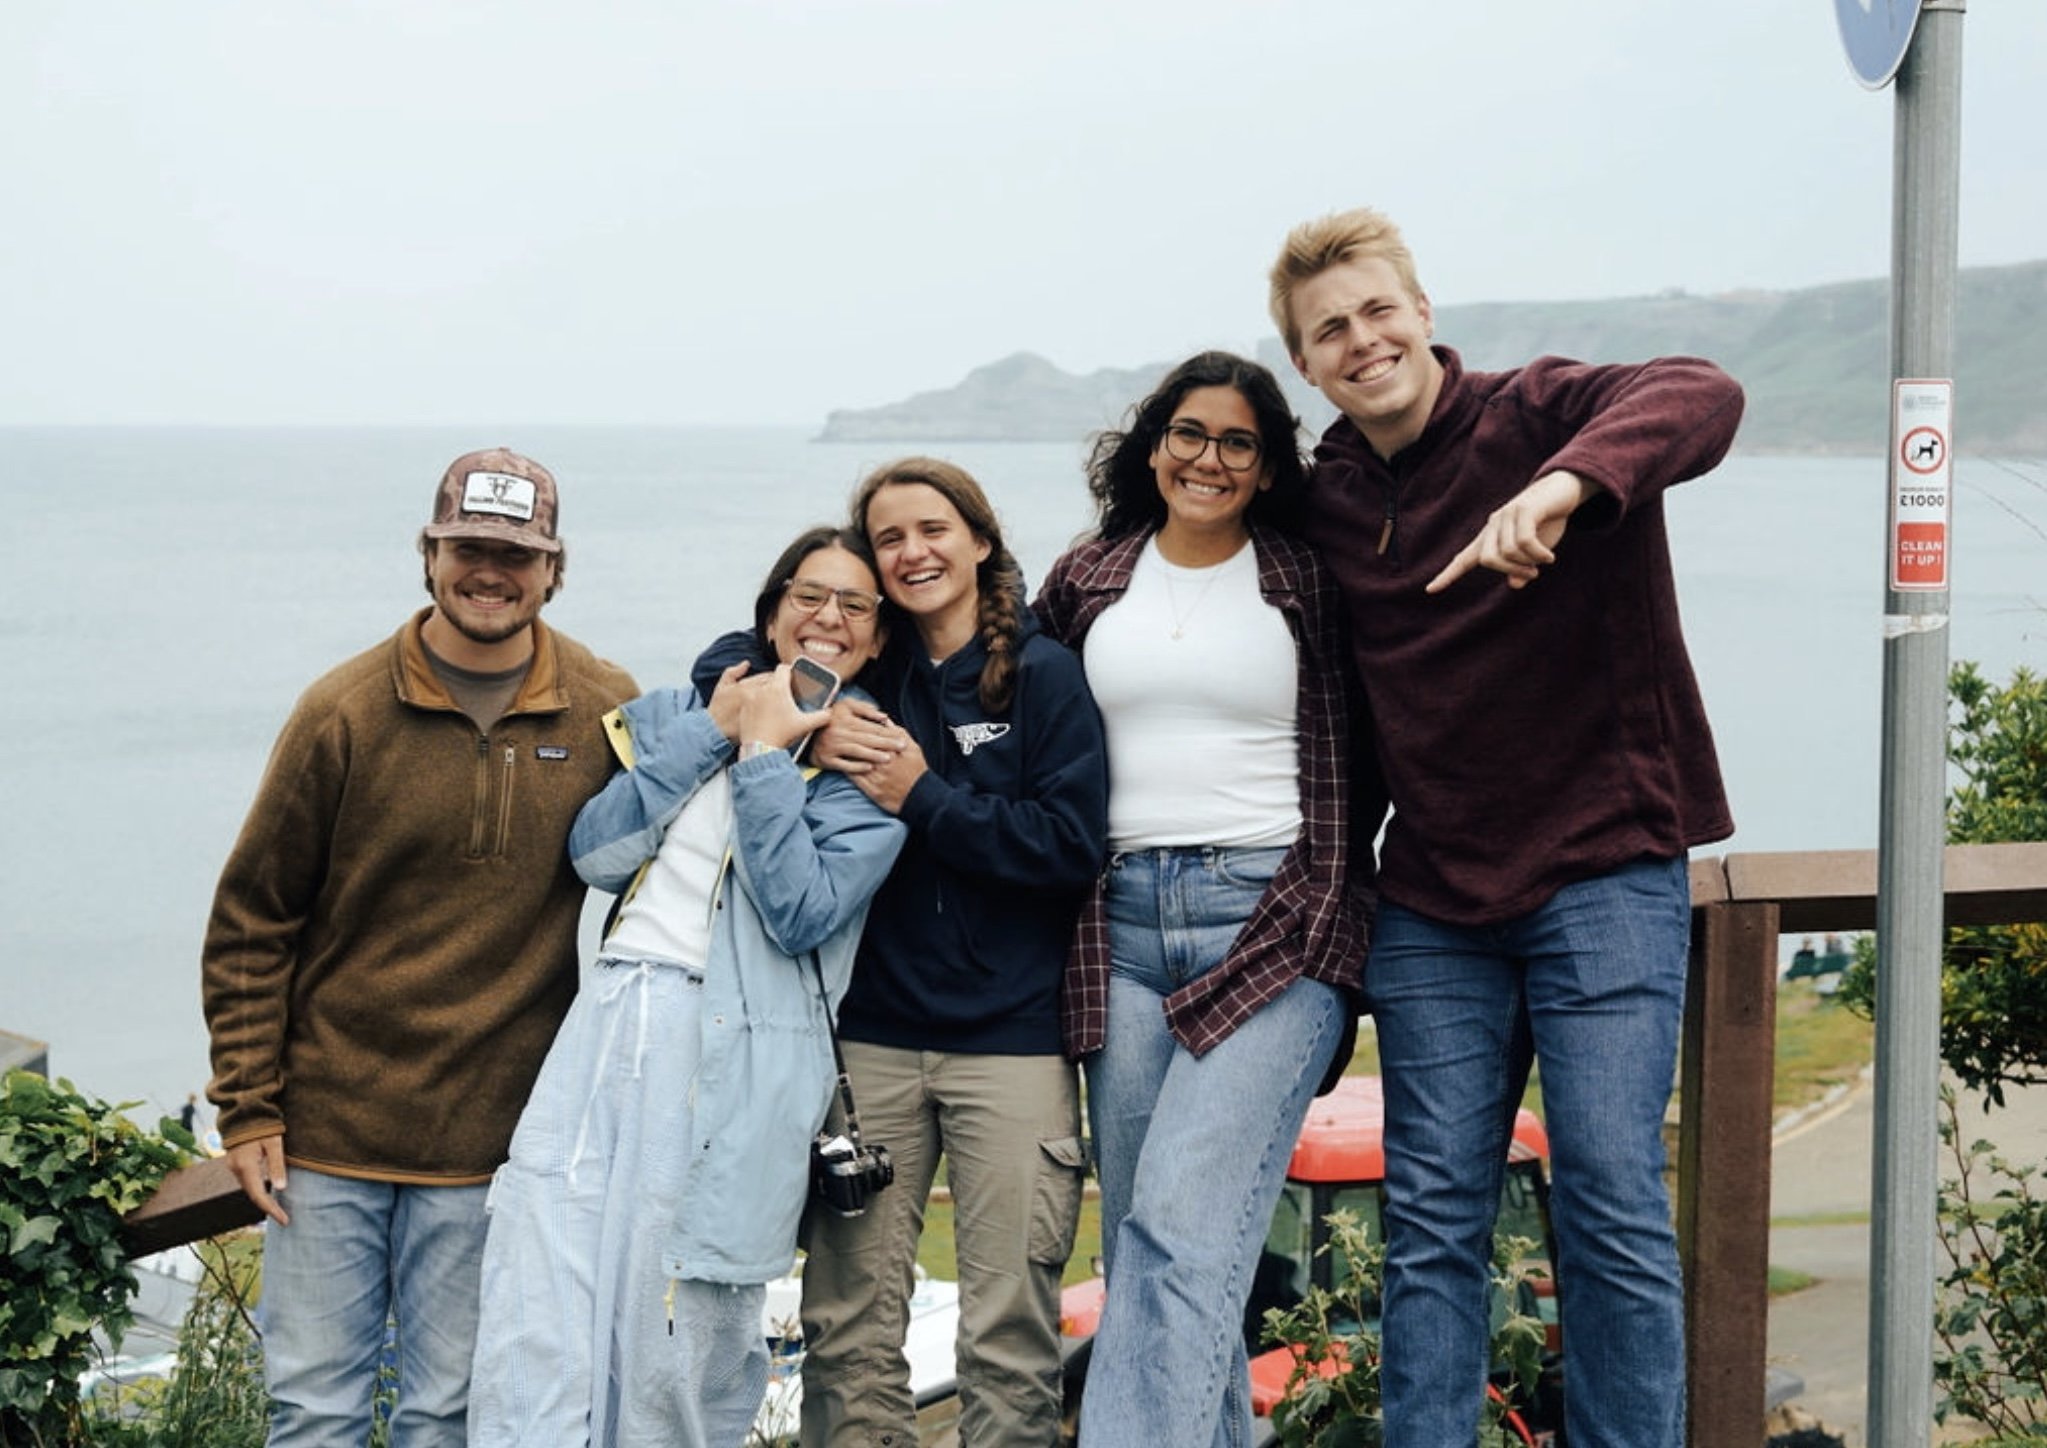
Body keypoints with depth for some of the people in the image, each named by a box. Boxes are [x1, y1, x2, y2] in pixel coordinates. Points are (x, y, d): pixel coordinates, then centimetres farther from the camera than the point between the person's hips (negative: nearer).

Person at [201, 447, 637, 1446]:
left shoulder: (606, 715, 0)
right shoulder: (346, 713, -4)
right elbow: (252, 923, 1)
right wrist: (247, 1108, -2)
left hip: (496, 1135, 1)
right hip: (330, 1130, -1)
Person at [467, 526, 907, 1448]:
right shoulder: (683, 712, 16)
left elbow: (801, 911, -10)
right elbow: (594, 852, 3)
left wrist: (764, 749, -6)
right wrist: (710, 733, 0)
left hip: (734, 1065, -3)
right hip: (612, 1027, 3)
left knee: (677, 1351, -1)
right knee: (535, 1330, -8)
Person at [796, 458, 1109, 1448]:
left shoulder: (1043, 673, 0)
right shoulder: (866, 678, 11)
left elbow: (1072, 845, -8)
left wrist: (925, 798, -12)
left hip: (1011, 1039, -3)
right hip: (874, 1032, 3)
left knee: (1009, 1330, -3)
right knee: (847, 1324, 4)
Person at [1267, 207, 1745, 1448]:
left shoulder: (1535, 415, -8)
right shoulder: (1326, 502, 8)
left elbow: (1700, 399, -29)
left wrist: (1567, 484, -47)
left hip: (1605, 872, -4)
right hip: (1433, 903, 5)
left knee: (1615, 1207, -5)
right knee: (1433, 1222, 6)